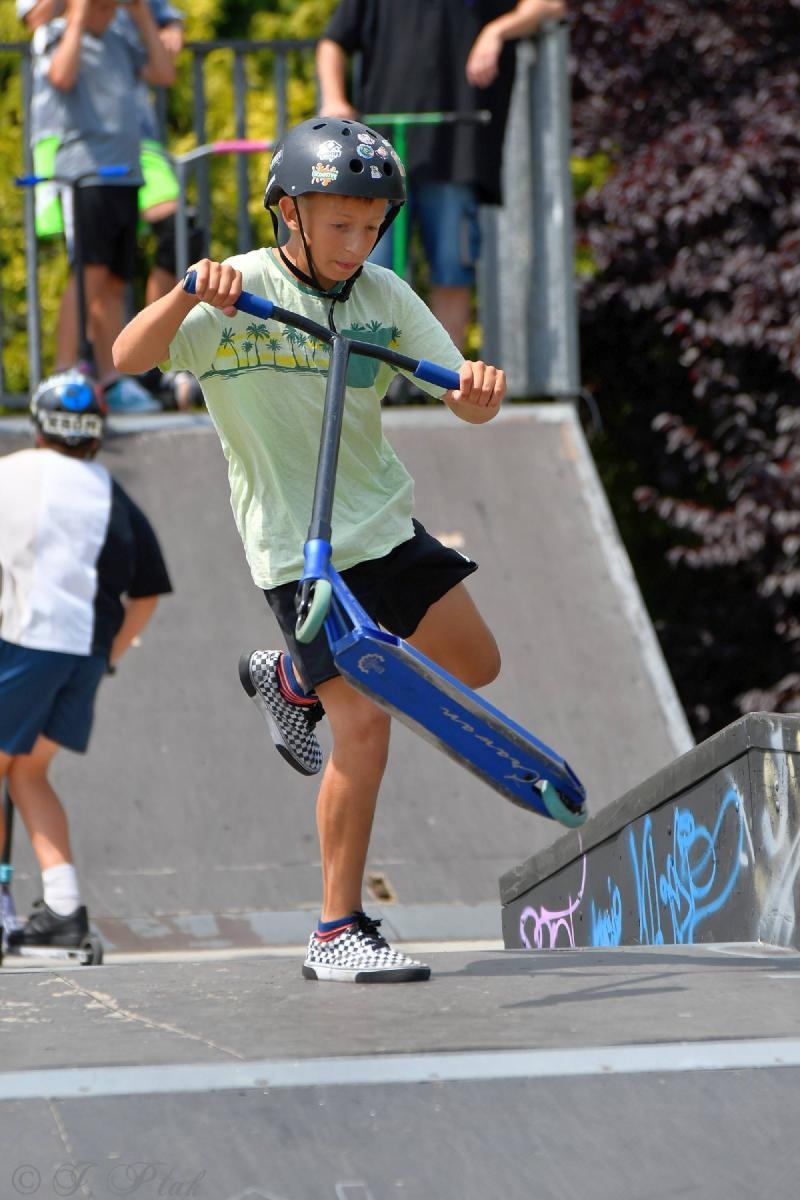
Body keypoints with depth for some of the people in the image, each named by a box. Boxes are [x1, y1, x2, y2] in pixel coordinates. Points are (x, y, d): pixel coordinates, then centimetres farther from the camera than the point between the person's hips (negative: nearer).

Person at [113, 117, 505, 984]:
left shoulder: (384, 295, 0)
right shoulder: (240, 290, -12)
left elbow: (466, 403, -3)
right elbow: (129, 357, -24)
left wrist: (480, 388, -26)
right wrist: (190, 292, -41)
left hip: (384, 523, 6)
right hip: (296, 546, -6)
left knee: (474, 666, 11)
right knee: (365, 726, -12)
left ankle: (293, 679, 33)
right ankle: (337, 936, -2)